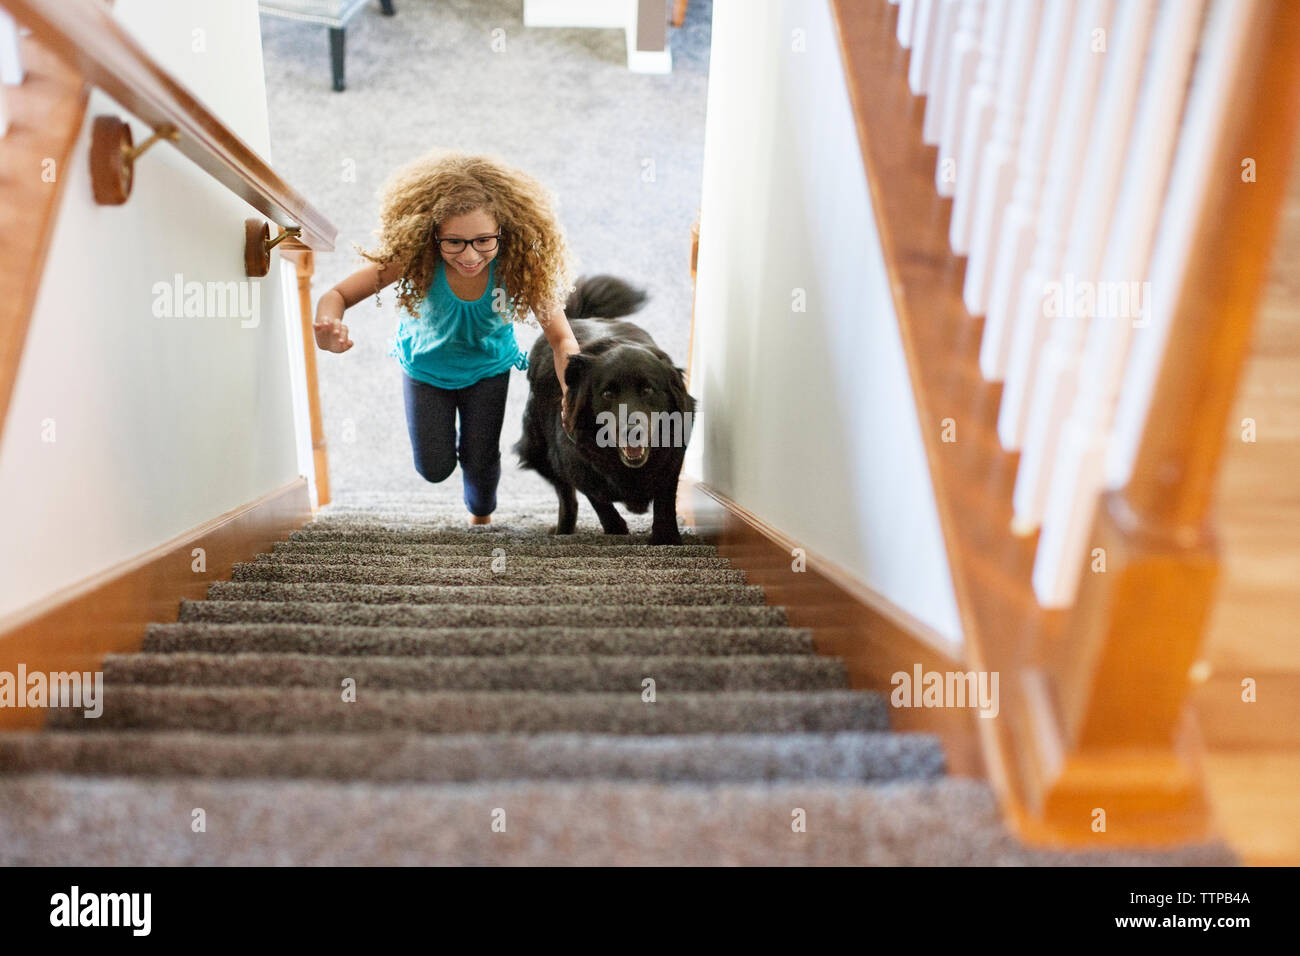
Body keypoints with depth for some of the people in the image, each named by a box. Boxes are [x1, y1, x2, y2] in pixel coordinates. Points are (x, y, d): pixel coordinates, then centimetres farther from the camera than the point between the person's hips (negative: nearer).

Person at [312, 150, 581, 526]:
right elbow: (338, 295, -31)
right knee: (434, 469, 6)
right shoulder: (415, 258, -35)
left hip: (488, 368, 0)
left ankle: (481, 517, 44)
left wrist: (572, 395, -47)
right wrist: (328, 324, -57)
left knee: (480, 462, 7)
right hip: (426, 366, 0)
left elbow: (561, 339, -28)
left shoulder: (519, 266, -34)